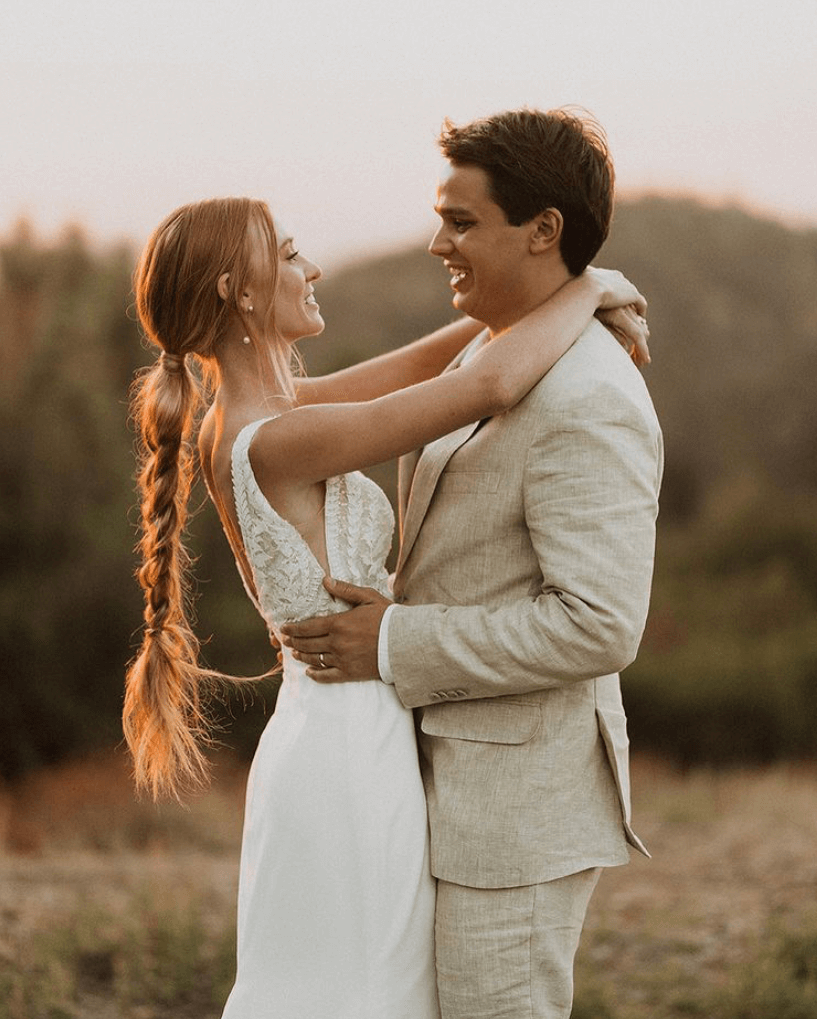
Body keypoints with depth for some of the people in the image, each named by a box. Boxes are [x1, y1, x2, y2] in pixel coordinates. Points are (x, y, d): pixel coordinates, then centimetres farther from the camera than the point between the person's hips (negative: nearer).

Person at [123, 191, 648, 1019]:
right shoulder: (272, 444, -22)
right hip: (353, 758, -9)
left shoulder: (240, 415, 6)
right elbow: (491, 385, -28)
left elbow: (418, 364, 17)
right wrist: (588, 289, -11)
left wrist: (561, 294, 5)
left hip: (335, 741, 9)